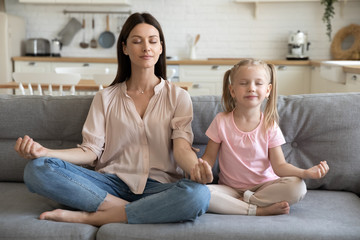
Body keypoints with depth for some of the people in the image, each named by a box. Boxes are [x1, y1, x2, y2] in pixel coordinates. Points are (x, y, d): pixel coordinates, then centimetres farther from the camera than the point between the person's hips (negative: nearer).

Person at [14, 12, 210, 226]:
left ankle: (89, 217, -24)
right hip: (112, 184, 1)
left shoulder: (178, 97, 9)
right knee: (37, 169, -20)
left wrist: (197, 168, -30)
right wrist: (44, 152, -15)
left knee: (198, 195, -37)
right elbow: (91, 151, 3)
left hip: (158, 186, -1)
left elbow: (182, 148, -5)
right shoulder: (105, 98, 14)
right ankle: (134, 211, -22)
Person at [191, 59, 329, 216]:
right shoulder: (222, 121, -4)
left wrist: (305, 172, -25)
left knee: (297, 187, -28)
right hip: (231, 189, 0)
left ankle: (240, 202, -19)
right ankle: (259, 210, -24)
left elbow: (279, 165, -6)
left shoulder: (269, 125, -4)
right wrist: (201, 169, -25)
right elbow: (209, 157, 0)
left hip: (264, 187, 1)